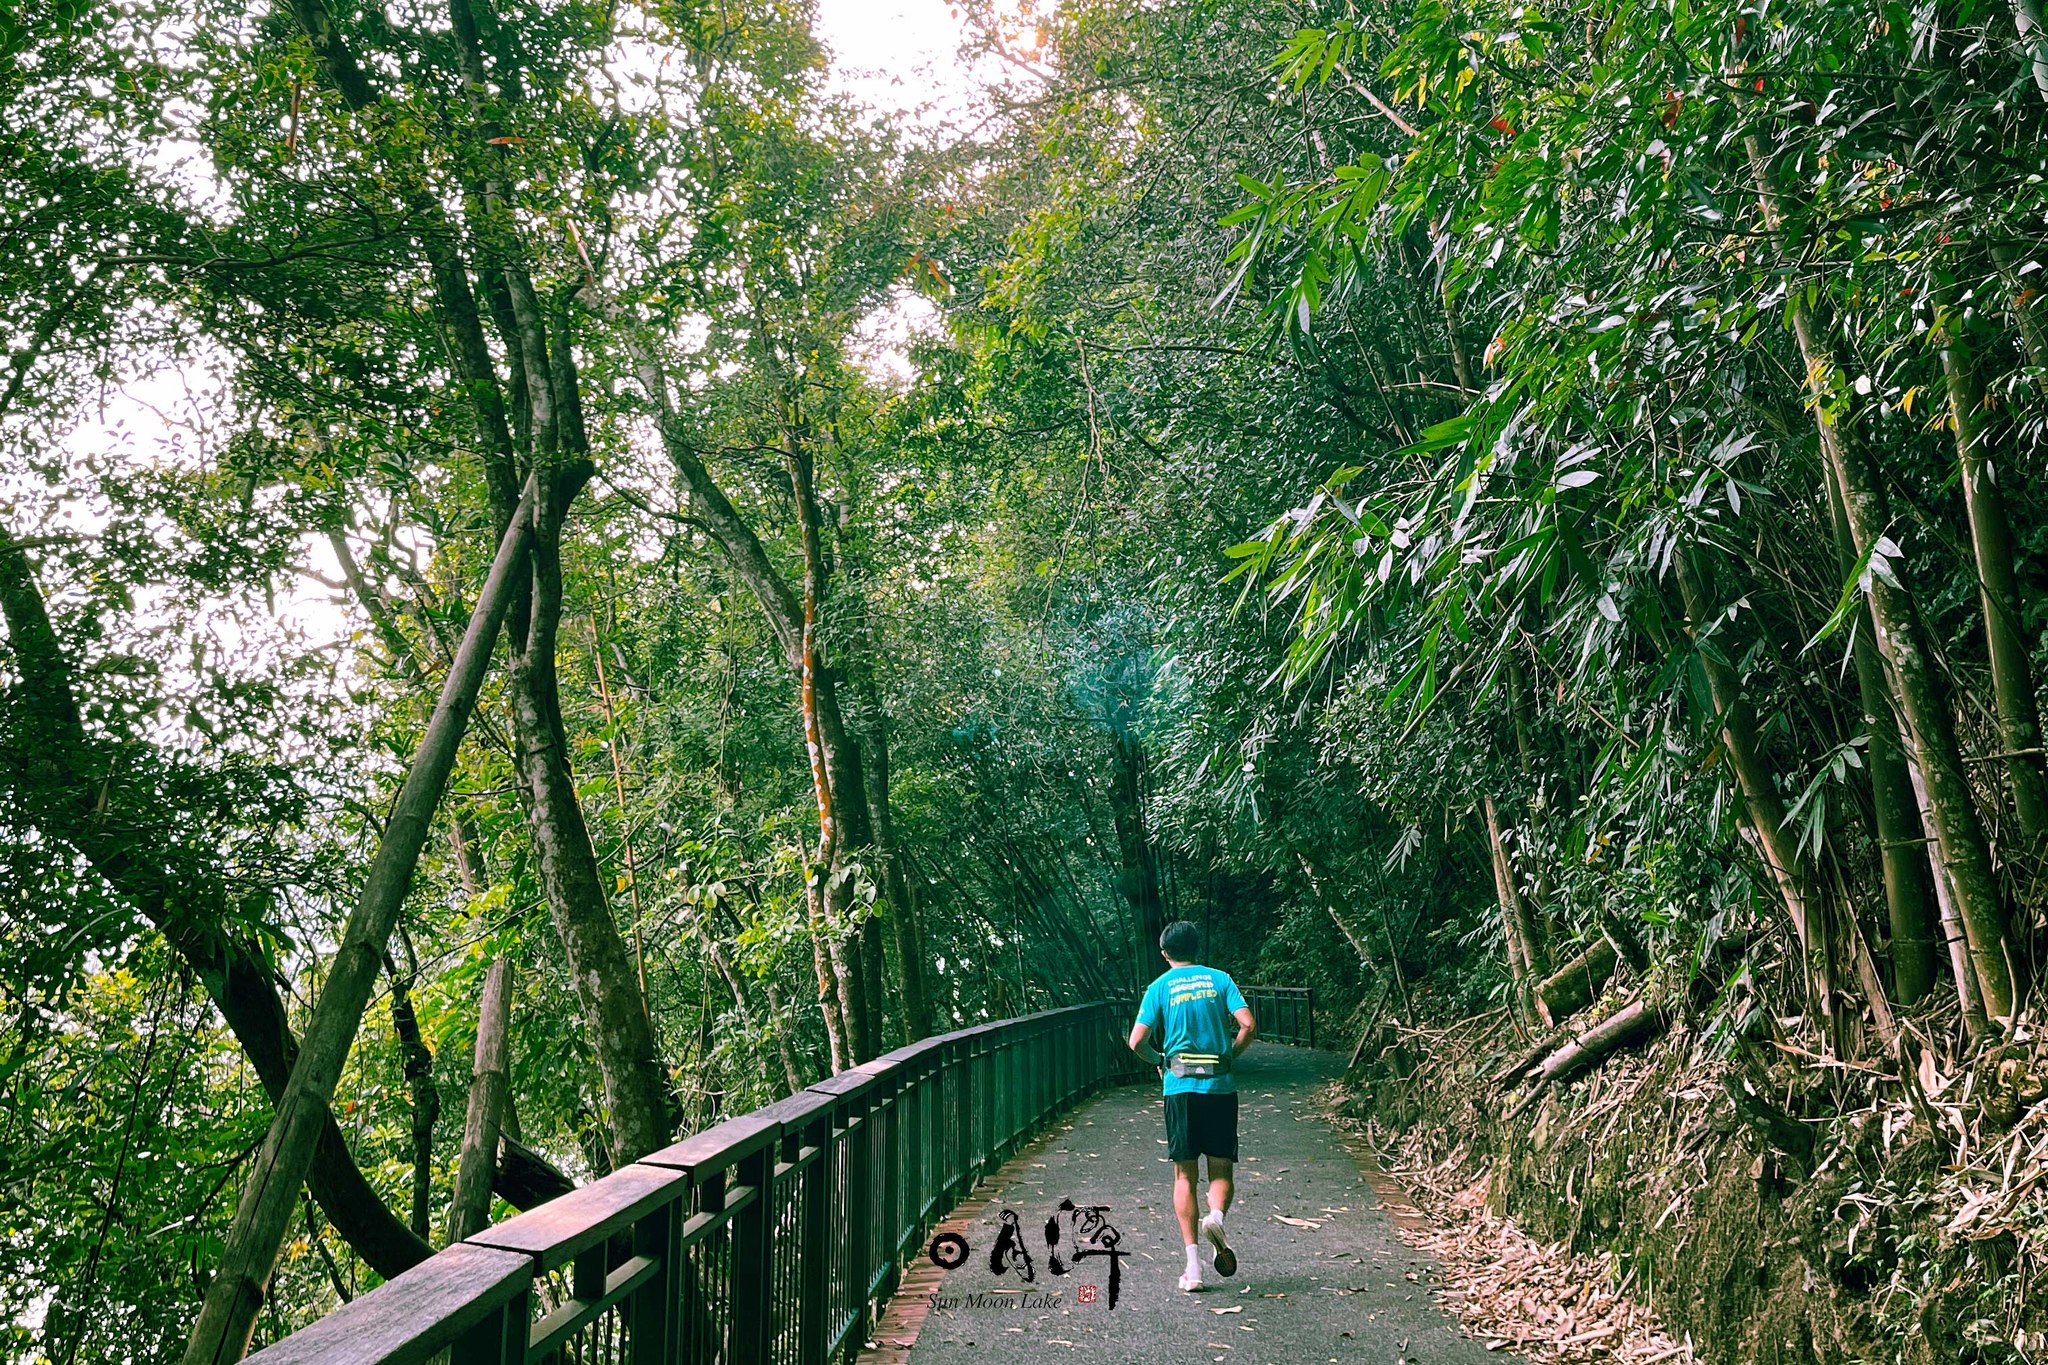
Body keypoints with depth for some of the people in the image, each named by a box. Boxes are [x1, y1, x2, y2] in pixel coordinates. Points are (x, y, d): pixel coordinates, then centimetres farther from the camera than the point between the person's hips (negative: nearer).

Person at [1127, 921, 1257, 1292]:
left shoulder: (1160, 987, 3)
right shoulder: (1219, 979, 6)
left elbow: (1137, 1042, -4)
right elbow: (1248, 1026, -5)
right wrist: (1228, 1057, 11)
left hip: (1180, 1088, 0)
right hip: (1221, 1087, 1)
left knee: (1185, 1175, 6)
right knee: (1221, 1169, 10)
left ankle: (1193, 1265, 0)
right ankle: (1216, 1216, -23)